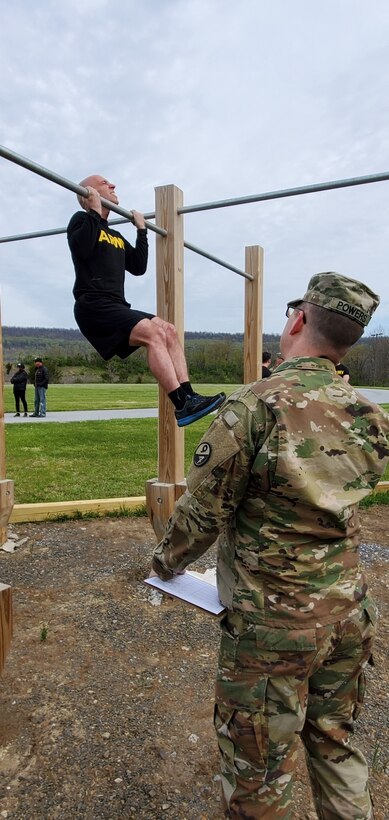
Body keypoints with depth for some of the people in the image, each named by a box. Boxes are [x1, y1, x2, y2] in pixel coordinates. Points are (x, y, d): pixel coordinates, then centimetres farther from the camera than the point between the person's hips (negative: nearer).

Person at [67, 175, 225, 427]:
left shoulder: (116, 236, 27)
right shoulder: (81, 220, 4)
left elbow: (138, 267, 25)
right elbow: (81, 249, -16)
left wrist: (142, 230, 28)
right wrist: (95, 212, -8)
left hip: (116, 308, 8)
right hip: (93, 307, -8)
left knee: (169, 331, -8)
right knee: (154, 333, -26)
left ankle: (188, 396, -15)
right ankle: (182, 406, -30)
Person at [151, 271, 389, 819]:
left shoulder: (255, 405, -22)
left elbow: (204, 510, -13)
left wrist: (167, 562, 5)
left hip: (273, 623, -6)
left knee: (258, 773, 16)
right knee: (335, 743, 27)